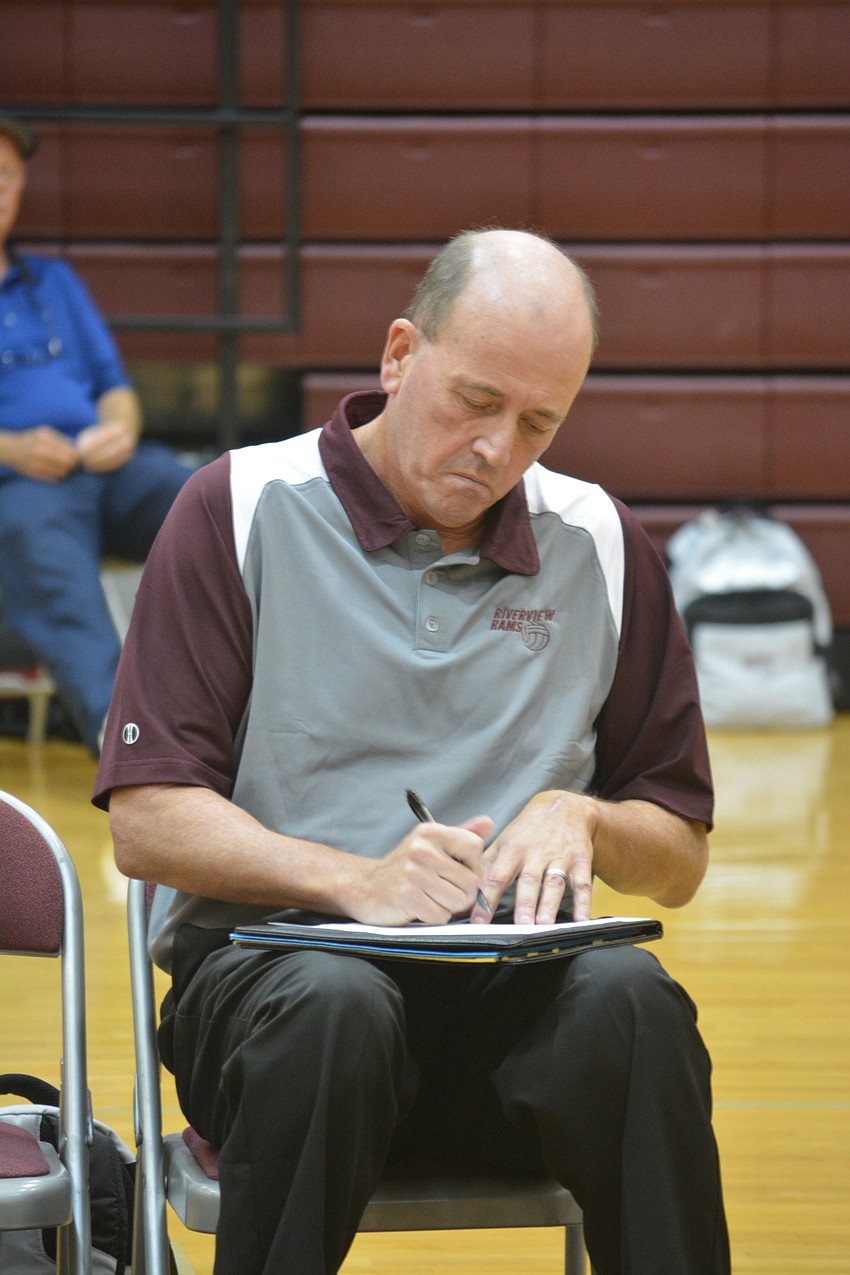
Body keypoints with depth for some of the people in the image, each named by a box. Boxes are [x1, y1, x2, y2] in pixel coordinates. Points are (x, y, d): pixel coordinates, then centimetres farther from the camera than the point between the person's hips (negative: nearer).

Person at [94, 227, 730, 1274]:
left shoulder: (602, 547, 14)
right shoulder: (241, 510, 4)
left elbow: (678, 861, 18)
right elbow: (146, 822, -3)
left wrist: (584, 818, -4)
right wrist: (356, 880, -18)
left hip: (516, 990, 2)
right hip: (263, 960, -2)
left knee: (630, 997, -32)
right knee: (333, 1008, -37)